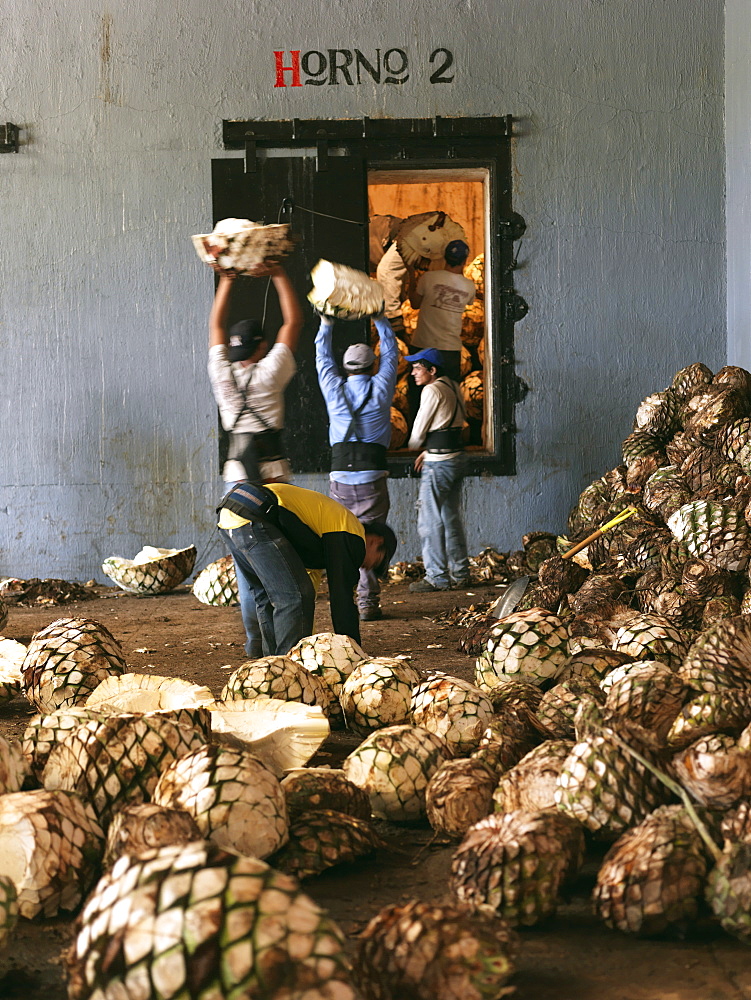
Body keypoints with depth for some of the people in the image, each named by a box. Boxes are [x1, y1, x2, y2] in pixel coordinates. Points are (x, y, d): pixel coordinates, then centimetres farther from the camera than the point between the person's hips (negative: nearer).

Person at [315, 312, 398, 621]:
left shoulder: (335, 389, 8)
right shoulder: (380, 388, 4)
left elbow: (323, 360, 26)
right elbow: (391, 354, 20)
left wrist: (325, 325, 38)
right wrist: (380, 320, 33)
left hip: (339, 477, 2)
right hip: (371, 477, -2)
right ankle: (368, 601, -4)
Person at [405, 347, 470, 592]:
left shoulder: (432, 390, -14)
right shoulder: (453, 388, 12)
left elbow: (420, 427, -9)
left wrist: (413, 446, 13)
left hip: (438, 463, -9)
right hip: (456, 458, 9)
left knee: (430, 520, -3)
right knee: (451, 517, 15)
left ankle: (437, 577, 0)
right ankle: (460, 573, 20)